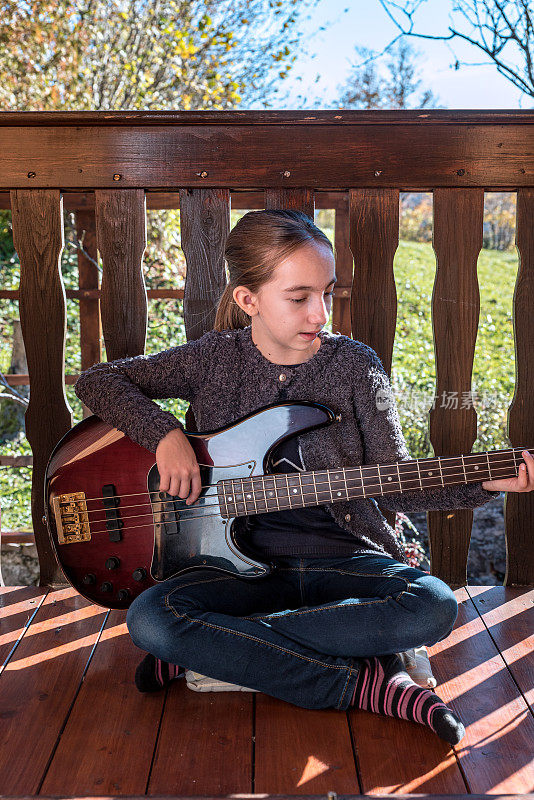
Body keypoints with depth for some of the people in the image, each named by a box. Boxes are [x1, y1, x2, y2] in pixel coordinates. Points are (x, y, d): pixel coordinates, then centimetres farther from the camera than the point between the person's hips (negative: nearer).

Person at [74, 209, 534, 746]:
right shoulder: (213, 359, -1)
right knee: (149, 618, -27)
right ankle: (362, 682, -18)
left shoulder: (355, 365, 0)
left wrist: (485, 483, -15)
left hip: (344, 560, 1)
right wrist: (166, 435, -12)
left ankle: (213, 649, -18)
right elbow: (95, 381, 4)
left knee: (433, 608, -29)